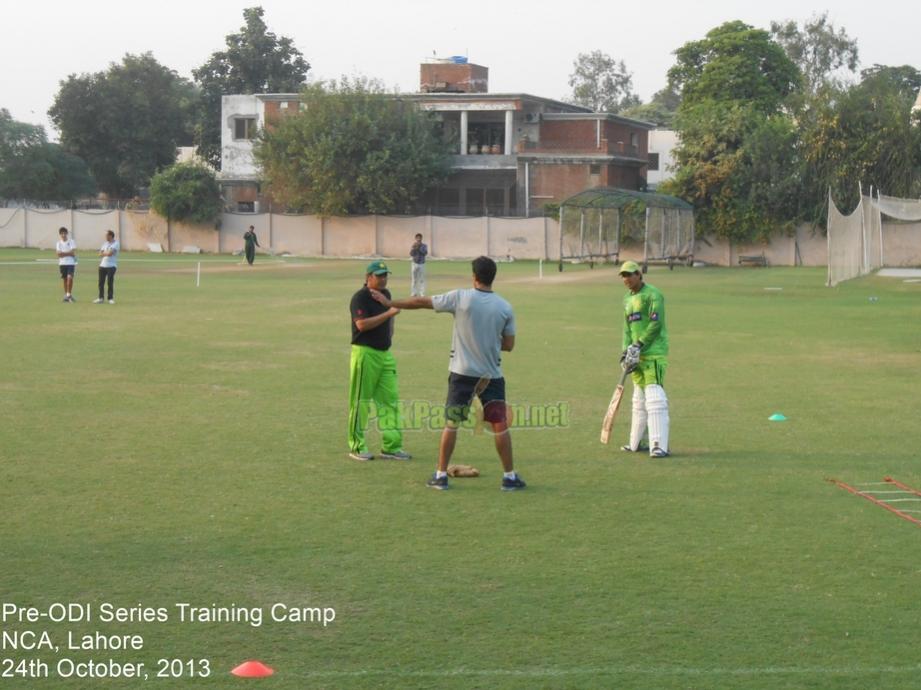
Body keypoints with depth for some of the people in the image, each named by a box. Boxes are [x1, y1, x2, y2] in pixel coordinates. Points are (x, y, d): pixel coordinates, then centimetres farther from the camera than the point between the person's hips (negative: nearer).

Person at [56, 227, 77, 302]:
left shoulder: (71, 242, -1)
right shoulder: (59, 243, 7)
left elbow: (73, 253, -11)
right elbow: (59, 254, -5)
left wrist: (63, 253, -9)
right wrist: (68, 253, -11)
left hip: (71, 263, -3)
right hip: (62, 263, 3)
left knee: (70, 278, -18)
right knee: (65, 279, 7)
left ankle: (69, 294, -9)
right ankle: (66, 296, 13)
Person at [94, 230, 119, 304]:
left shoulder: (116, 243, -4)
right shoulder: (105, 243, 16)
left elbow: (110, 253, -16)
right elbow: (100, 254, 8)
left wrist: (104, 253, 1)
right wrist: (107, 253, -7)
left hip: (111, 266, -6)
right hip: (103, 265, 6)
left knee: (110, 282, -7)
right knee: (101, 282, 4)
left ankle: (111, 298, 0)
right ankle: (101, 298, 11)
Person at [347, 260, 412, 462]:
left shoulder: (385, 294, 13)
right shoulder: (360, 298, -12)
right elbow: (362, 324, -24)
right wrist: (389, 313, -25)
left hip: (385, 353, 8)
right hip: (365, 353, -8)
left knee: (390, 400, 5)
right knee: (361, 401, 0)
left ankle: (391, 446, 9)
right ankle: (357, 447, 8)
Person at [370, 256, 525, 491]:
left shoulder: (460, 298, -9)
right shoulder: (505, 307, -3)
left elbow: (421, 302, -1)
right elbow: (508, 345, 2)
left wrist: (390, 303, 12)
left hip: (462, 373, -1)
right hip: (492, 374, 1)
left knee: (451, 424, 10)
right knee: (500, 425, 6)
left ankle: (441, 475, 12)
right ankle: (510, 476, 8)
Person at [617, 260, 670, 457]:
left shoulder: (652, 295, -7)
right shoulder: (627, 299, 19)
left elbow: (656, 324, -15)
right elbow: (627, 328, 17)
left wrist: (639, 345, -17)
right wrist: (626, 350, 2)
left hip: (654, 353, -8)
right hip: (637, 355, 8)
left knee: (654, 397, -16)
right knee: (639, 399, 14)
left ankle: (660, 446, -21)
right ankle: (636, 443, 22)